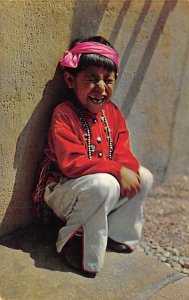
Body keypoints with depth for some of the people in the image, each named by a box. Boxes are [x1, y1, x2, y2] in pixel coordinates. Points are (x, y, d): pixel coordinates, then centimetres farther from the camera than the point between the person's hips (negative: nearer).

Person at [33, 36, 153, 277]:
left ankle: (115, 235, 7)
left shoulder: (113, 113, 3)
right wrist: (117, 171, -32)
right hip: (63, 191, -7)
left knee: (144, 177, -4)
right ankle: (71, 240, -12)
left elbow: (123, 153, 0)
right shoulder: (64, 114, -19)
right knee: (104, 184, -35)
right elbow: (71, 163, -28)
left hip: (106, 184, 8)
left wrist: (130, 170, -25)